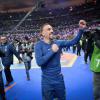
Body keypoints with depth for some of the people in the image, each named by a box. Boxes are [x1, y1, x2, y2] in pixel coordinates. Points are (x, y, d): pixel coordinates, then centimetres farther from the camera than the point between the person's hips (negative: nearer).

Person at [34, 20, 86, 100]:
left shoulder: (58, 43, -1)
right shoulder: (39, 45, -12)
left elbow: (74, 42, 0)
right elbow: (39, 62, -24)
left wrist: (81, 29, -11)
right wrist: (52, 51, -21)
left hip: (59, 79, 4)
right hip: (47, 82, -4)